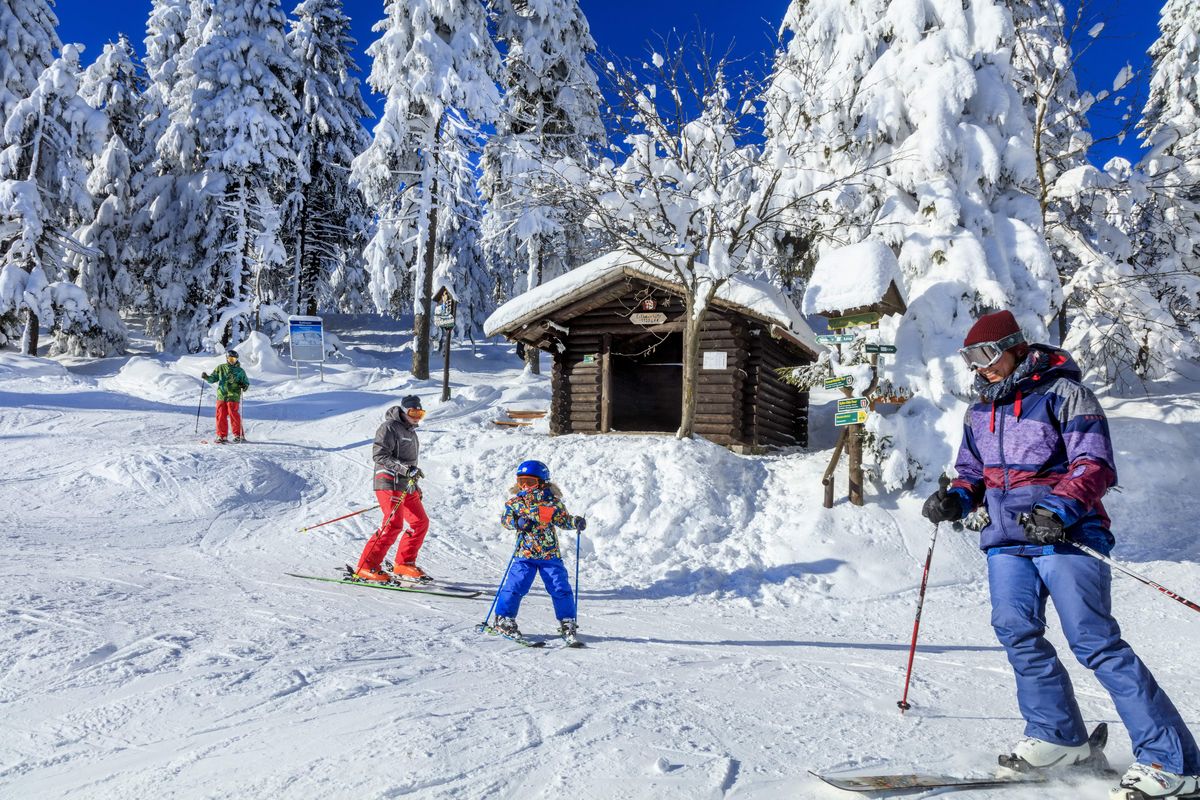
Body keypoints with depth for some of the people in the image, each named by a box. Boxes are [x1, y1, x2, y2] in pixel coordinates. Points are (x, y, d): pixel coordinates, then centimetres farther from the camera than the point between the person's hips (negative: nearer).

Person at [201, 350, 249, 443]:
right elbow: (213, 378, 14)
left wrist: (244, 386, -11)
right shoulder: (221, 368, 11)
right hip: (221, 396, 3)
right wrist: (206, 377, -6)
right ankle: (222, 436, 10)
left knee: (233, 415, -8)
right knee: (221, 416, 2)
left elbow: (246, 383, 11)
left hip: (233, 397, -2)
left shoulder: (240, 371, 7)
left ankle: (238, 435, 2)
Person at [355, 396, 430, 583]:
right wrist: (405, 468, -25)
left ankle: (404, 564, 16)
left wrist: (415, 484, 26)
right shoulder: (389, 427, -7)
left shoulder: (410, 431, 22)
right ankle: (366, 567, -12)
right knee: (394, 524, -17)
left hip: (407, 486, 9)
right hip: (390, 483, -9)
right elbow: (379, 455, -18)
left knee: (420, 522, 7)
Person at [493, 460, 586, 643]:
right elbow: (505, 518, -1)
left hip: (550, 554, 0)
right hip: (524, 554, 0)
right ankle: (504, 618, 11)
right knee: (515, 586, -7)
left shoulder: (553, 502, 3)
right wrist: (517, 522, -20)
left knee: (561, 588, -1)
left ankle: (567, 622, 14)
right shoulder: (515, 502, 4)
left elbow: (563, 519, 10)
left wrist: (576, 522, -10)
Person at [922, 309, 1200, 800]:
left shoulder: (1062, 392, -4)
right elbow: (974, 471, 24)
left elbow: (1096, 465, -11)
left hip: (1064, 535, -6)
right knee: (1016, 630, -5)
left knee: (1095, 641, -10)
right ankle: (1058, 734, 11)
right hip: (1007, 538, 6)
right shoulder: (980, 410, 17)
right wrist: (956, 498, 2)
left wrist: (1060, 509, -27)